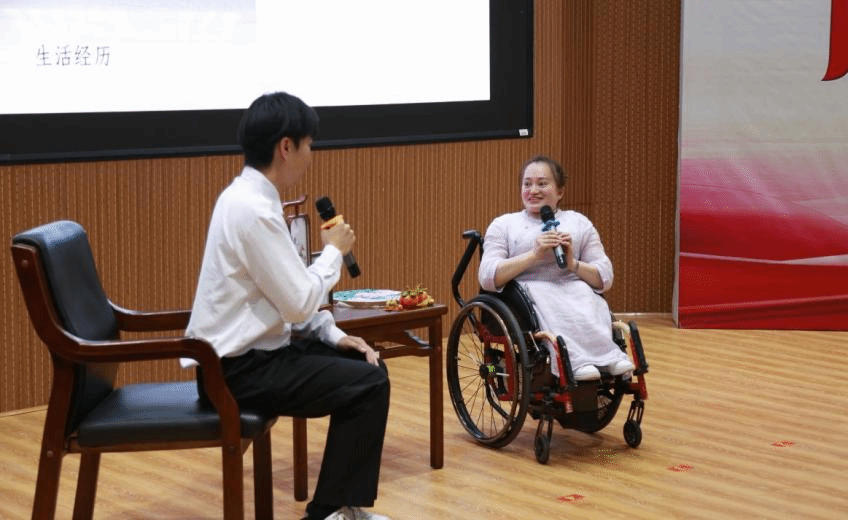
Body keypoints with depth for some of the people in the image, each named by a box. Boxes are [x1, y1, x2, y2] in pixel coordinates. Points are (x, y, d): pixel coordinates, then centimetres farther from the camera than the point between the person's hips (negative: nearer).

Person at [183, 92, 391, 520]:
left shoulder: (250, 196, 9)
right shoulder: (253, 210, -23)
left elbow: (289, 295, 17)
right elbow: (299, 303, -20)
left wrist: (335, 335, 7)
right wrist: (333, 250, -4)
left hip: (250, 351, 10)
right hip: (238, 368, -10)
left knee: (367, 364, 10)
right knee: (368, 384, -13)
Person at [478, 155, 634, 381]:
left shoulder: (579, 223, 23)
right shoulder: (503, 225, 18)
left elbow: (605, 279, 13)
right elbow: (487, 277, 0)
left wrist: (573, 264, -7)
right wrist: (535, 254, -11)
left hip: (575, 291, 2)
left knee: (592, 305, -34)